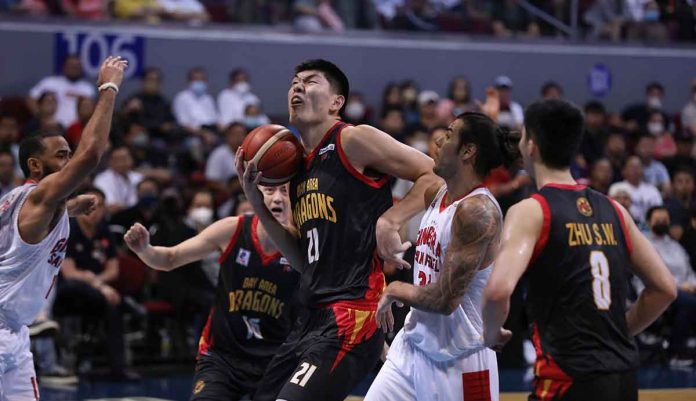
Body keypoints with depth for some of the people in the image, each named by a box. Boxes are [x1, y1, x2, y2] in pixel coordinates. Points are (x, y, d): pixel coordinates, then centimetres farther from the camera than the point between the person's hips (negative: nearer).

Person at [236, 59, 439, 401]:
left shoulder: (354, 141, -6)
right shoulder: (297, 166, 18)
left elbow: (435, 174, -8)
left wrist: (389, 221, -17)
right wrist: (258, 204, 11)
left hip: (351, 316, -9)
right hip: (312, 318, 9)